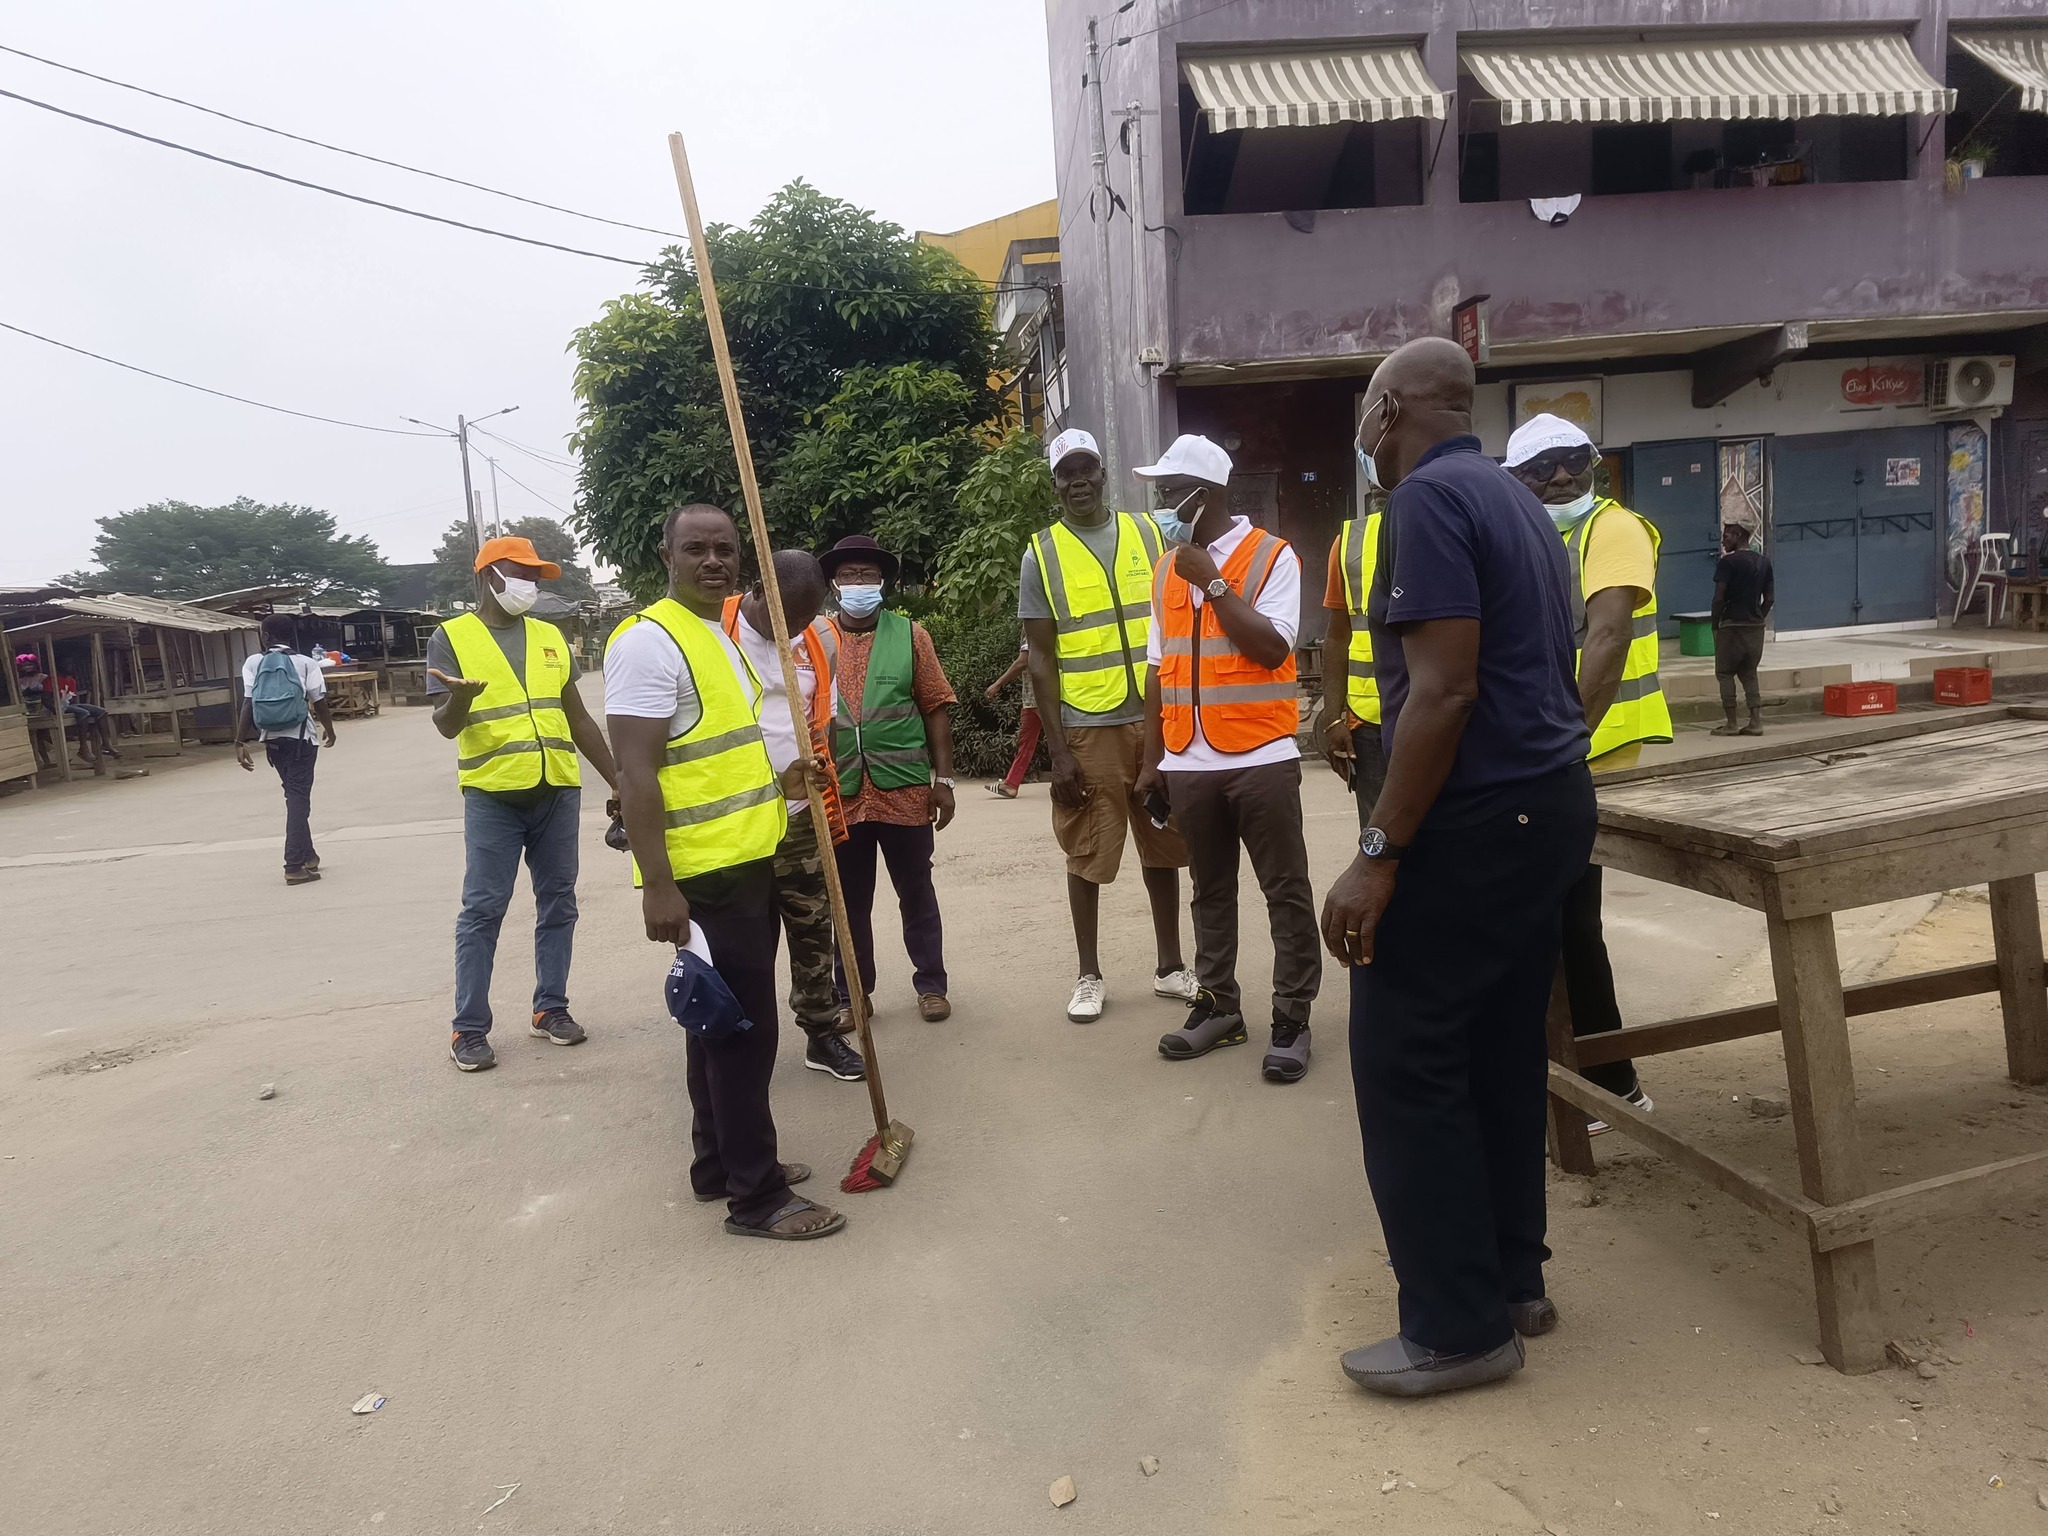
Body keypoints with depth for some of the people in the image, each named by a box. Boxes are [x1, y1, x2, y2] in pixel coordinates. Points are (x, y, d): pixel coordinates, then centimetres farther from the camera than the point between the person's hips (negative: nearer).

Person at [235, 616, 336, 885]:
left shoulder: (253, 663, 0)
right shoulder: (304, 663, -3)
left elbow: (248, 703, -7)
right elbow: (319, 702, -2)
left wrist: (240, 742, -6)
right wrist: (328, 729, 17)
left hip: (273, 739, 3)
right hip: (300, 738, -3)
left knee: (294, 795, 19)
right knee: (298, 798, -3)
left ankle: (307, 855, 29)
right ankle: (294, 866, -11)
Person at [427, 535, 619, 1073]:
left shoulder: (550, 637, 13)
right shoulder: (452, 637, 0)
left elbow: (578, 718, 17)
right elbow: (446, 725, -6)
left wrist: (618, 780, 14)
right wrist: (459, 699, -30)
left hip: (558, 791, 5)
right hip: (492, 794, -4)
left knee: (557, 903, 9)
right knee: (482, 910, -2)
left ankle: (551, 1008, 20)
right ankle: (469, 1028, 6)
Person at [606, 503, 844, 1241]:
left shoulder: (724, 633, 15)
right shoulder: (648, 640, -15)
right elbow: (636, 775, -21)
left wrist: (776, 775, 12)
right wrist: (657, 886, -25)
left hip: (748, 860, 10)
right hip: (702, 873, -10)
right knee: (743, 1027, -3)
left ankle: (719, 1164, 31)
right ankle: (756, 1194, 9)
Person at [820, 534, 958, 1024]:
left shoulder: (910, 634, 2)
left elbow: (935, 710, 3)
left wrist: (943, 780, 0)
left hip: (905, 792, -1)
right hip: (839, 794, 1)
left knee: (916, 892, 10)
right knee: (849, 900, 12)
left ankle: (931, 984, 25)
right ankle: (852, 992, 26)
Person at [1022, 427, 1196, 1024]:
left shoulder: (1149, 534, 7)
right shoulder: (1041, 554, 0)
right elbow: (1042, 658, -3)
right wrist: (1058, 750, -8)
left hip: (1157, 720, 2)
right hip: (1088, 729, -2)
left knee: (1161, 847, 11)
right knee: (1086, 856, 5)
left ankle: (1169, 966, 26)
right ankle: (1089, 975, 20)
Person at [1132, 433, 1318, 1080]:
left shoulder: (1272, 556, -4)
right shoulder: (1167, 570, 12)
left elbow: (1272, 647, -16)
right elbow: (1160, 670, 13)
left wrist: (1211, 582, -15)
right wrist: (1152, 758, 11)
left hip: (1260, 759, -5)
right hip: (1189, 763, 5)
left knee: (1286, 892, 3)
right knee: (1210, 892, 14)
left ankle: (1292, 1018, 11)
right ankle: (1217, 1005, 24)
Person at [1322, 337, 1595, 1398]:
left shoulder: (1427, 499, -13)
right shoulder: (1516, 500, 17)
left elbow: (1445, 689, -22)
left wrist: (1379, 854, -21)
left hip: (1474, 820, -10)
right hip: (1550, 802, 10)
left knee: (1405, 1062, -1)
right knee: (1501, 1053, 16)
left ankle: (1458, 1328, 9)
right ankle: (1511, 1280, 28)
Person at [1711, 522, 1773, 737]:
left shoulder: (1728, 562, -11)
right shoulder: (1764, 561, 10)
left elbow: (1719, 598, -15)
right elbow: (1770, 598, 9)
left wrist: (1715, 624, -4)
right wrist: (1758, 618, 15)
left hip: (1732, 624, -6)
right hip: (1755, 625, 6)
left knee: (1725, 673, 2)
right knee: (1749, 673, 13)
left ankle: (1731, 724, 0)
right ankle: (1756, 722, 7)